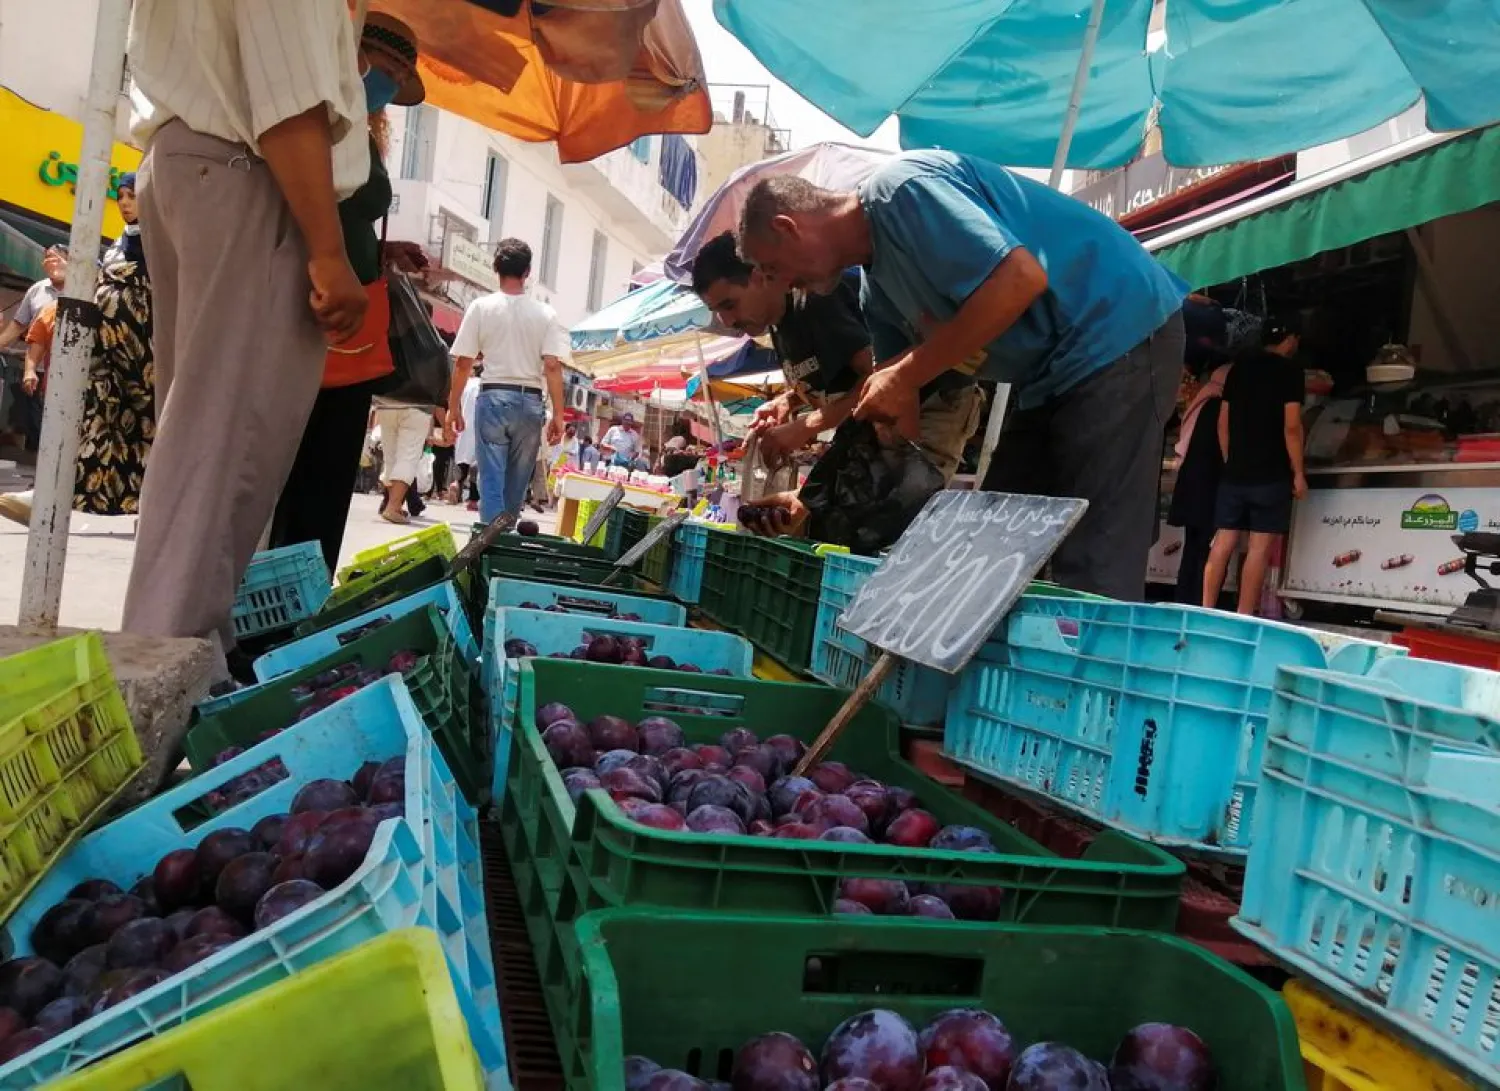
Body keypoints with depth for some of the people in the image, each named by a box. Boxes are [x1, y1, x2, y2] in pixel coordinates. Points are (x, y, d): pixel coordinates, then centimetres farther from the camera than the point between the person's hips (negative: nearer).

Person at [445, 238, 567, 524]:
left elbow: (463, 363, -1)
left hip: (493, 396, -1)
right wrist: (558, 415, -2)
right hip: (530, 401, 1)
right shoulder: (545, 314, 1)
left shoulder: (481, 307, 0)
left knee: (492, 478, 0)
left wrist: (454, 407, 7)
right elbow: (553, 366, -5)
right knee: (517, 482, 12)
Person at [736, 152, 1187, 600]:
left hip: (1120, 335, -10)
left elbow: (1021, 278, -27)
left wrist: (906, 376, -20)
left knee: (1092, 574, -13)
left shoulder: (900, 189, -15)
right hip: (1054, 370, 10)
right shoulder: (877, 288, 13)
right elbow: (889, 409, 17)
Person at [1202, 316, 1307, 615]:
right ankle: (1244, 620, -3)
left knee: (1223, 542, 6)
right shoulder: (1290, 370, -4)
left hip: (1235, 472, 5)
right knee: (1259, 547, -3)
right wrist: (1298, 473, -6)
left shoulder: (1239, 369, 12)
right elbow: (1291, 426, -12)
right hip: (1271, 474, -5)